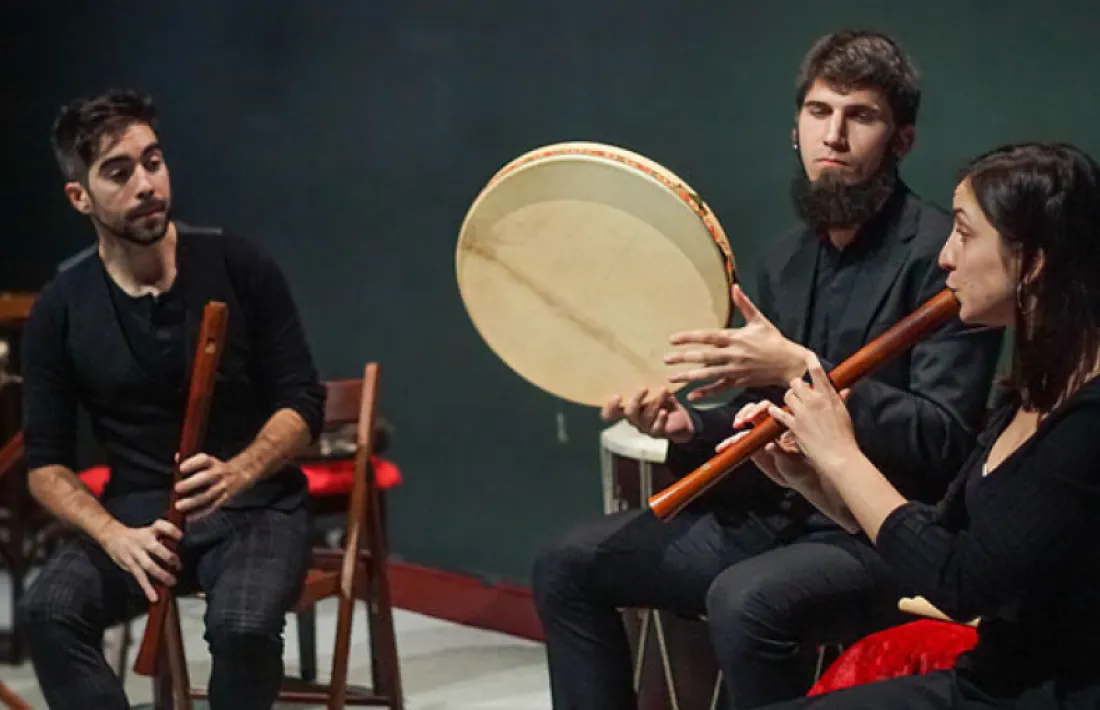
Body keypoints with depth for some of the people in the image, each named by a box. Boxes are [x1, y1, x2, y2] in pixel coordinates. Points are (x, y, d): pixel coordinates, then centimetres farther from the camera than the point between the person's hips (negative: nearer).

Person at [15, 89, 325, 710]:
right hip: (137, 511, 2)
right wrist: (115, 535, -21)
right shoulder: (61, 311, -2)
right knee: (47, 612, -27)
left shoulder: (239, 266, -6)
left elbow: (304, 404, -5)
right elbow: (46, 464, 0)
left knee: (242, 625, -33)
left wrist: (239, 473, -26)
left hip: (256, 505, -2)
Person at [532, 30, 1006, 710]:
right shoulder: (789, 259, 12)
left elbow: (944, 443, -20)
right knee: (569, 565, 3)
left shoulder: (940, 254, -13)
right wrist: (689, 425, -4)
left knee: (745, 601, -37)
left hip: (887, 540, -8)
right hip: (775, 514, 8)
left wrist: (799, 370, -26)